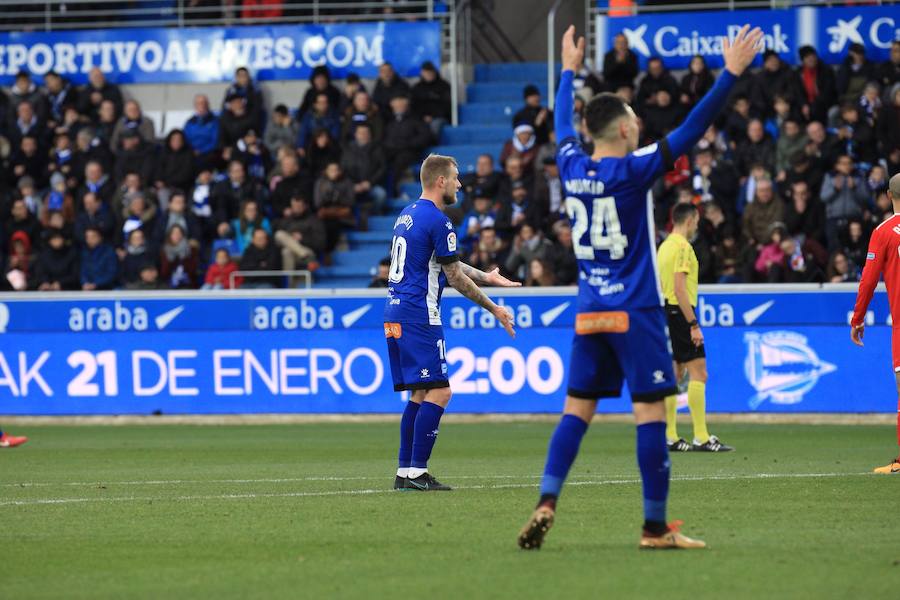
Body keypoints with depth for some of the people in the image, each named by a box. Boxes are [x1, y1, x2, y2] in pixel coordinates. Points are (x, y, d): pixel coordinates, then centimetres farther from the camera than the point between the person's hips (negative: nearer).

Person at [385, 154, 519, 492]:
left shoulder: (407, 215, 17)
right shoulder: (437, 220, -12)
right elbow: (455, 277, -8)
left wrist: (487, 277, 32)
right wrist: (493, 309, 0)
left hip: (394, 314, 10)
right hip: (418, 316, -10)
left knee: (419, 394, 12)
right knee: (438, 392, -9)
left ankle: (405, 473, 9)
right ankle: (417, 473, -13)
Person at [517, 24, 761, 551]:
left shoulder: (572, 167, 4)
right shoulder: (632, 171, -11)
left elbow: (563, 124, 25)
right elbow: (691, 131, -15)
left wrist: (569, 71, 40)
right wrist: (731, 74, -14)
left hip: (589, 313, 6)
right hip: (636, 311, -6)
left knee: (578, 409, 8)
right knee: (651, 412, -3)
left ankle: (546, 505, -6)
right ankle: (656, 527, -3)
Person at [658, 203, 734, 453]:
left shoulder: (665, 246, 16)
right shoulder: (682, 247, -13)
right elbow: (680, 288, -20)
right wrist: (694, 325, -20)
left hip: (667, 314, 10)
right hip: (681, 313, -10)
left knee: (674, 374, 11)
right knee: (698, 373, -10)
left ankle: (670, 437, 11)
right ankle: (701, 438, -14)